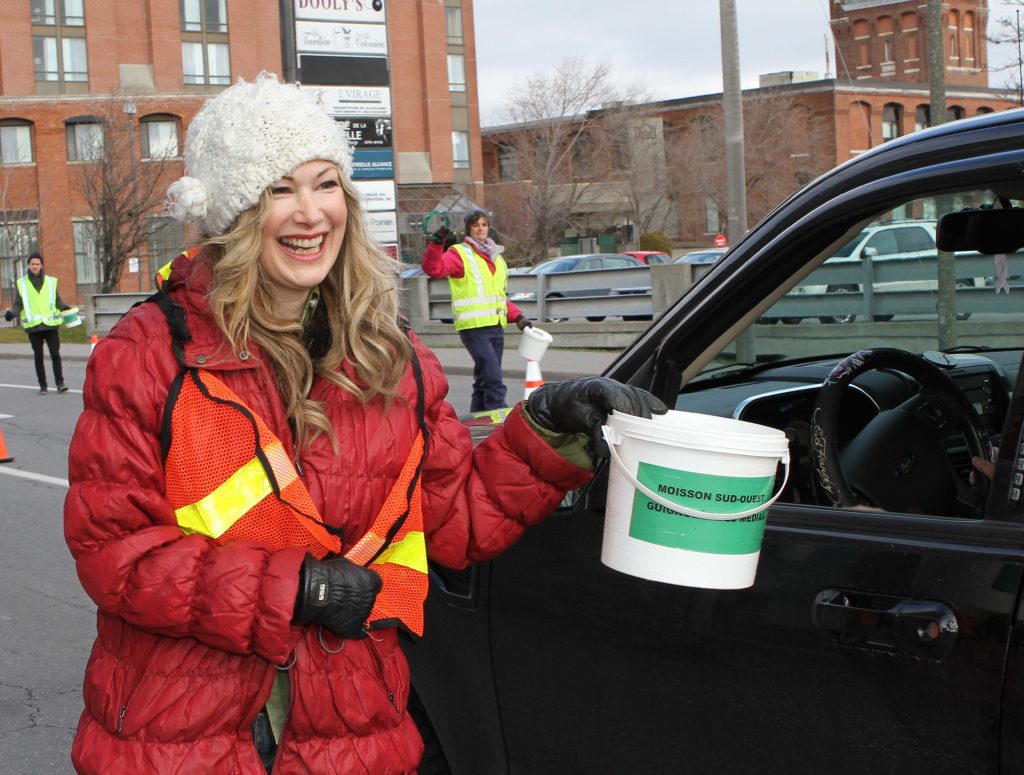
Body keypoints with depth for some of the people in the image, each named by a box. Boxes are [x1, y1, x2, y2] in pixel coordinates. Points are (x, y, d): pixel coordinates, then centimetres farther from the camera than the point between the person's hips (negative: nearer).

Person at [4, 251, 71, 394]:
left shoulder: (51, 281, 8)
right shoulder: (22, 283, 8)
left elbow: (57, 300, 7)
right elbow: (19, 305, 7)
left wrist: (65, 307, -13)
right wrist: (12, 313, -11)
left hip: (51, 324, -1)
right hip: (33, 326, 1)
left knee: (55, 355, -7)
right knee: (38, 357, 5)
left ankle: (60, 383, -5)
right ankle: (43, 386, 10)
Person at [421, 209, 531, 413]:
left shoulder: (496, 257, 21)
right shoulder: (460, 254, 0)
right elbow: (433, 268, -18)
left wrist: (517, 316, 14)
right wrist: (436, 243, -31)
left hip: (496, 327, 7)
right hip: (474, 327, -7)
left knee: (484, 382, 10)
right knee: (494, 382, -16)